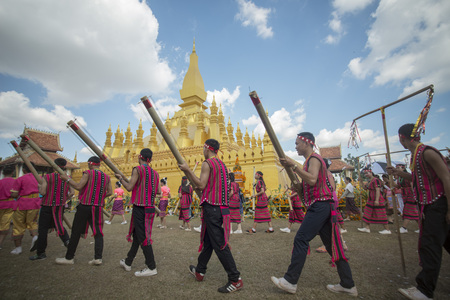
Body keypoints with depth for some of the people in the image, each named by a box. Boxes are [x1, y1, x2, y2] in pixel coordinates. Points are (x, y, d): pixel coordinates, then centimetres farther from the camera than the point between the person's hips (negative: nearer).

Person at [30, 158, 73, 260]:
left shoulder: (47, 177, -10)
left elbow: (43, 192, -14)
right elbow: (72, 193, -2)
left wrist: (39, 187, 6)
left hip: (47, 207, -4)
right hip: (60, 207, 4)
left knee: (43, 229, 6)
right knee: (58, 225, 21)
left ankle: (40, 253, 13)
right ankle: (66, 239, 0)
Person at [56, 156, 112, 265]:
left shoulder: (88, 173, -8)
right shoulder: (106, 177, 7)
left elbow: (78, 186, -15)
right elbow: (110, 192, 6)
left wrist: (67, 179, -3)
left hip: (85, 206, -4)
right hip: (98, 208, 4)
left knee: (76, 232, 8)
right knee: (98, 232, 6)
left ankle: (69, 257, 19)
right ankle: (98, 257, 3)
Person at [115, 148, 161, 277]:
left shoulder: (138, 169, -10)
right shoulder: (155, 173, 9)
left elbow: (129, 187, -12)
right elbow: (159, 192, 7)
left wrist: (120, 179, 4)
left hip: (140, 208, -8)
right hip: (151, 208, 8)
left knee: (143, 238, 0)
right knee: (136, 236, 20)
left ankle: (151, 267, 6)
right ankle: (127, 262, 35)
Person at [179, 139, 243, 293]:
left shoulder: (207, 163, -11)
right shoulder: (222, 164, 16)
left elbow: (201, 185, -16)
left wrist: (188, 170, -9)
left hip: (211, 207, -10)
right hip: (221, 207, 10)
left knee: (220, 244, -4)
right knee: (207, 241, 20)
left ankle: (235, 279, 2)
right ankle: (199, 271, 35)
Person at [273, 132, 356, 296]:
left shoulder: (314, 158, -9)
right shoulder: (311, 160, 21)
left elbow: (312, 180, -26)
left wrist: (293, 165, -22)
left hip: (319, 206, -11)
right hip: (320, 207, 11)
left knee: (301, 240, -10)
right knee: (333, 244, 13)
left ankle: (290, 281, -3)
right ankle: (348, 285, 23)